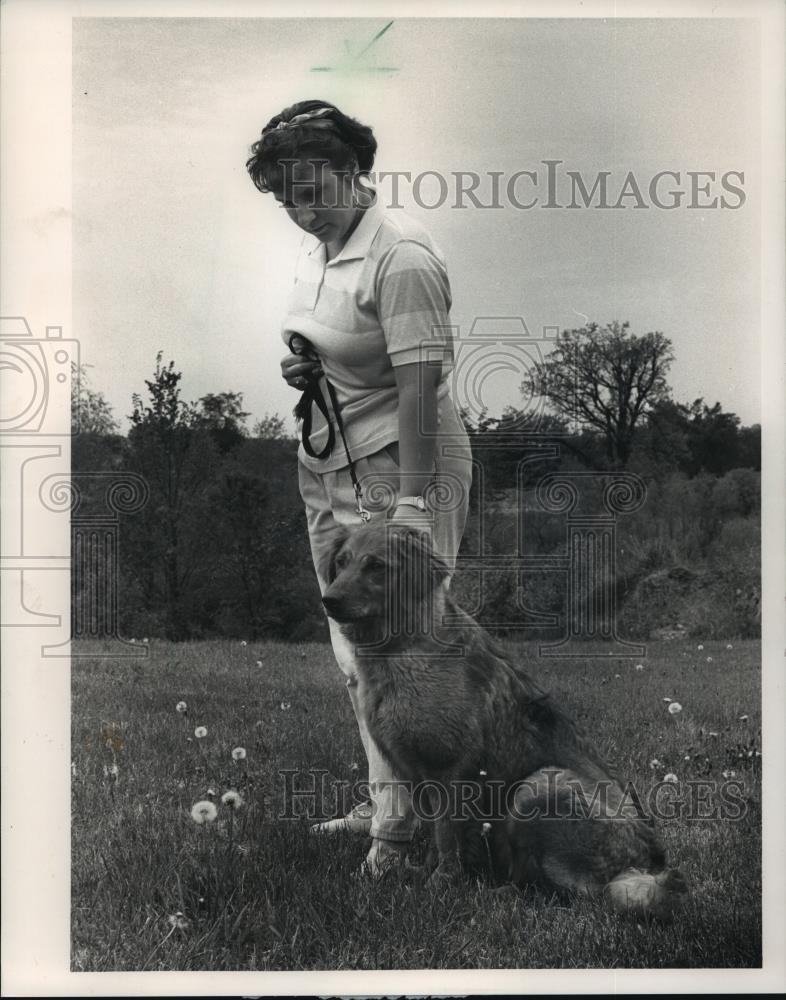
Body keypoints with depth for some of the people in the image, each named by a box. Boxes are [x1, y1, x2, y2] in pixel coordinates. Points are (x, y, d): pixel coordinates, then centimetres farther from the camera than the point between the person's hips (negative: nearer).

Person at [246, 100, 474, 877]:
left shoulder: (401, 258, -19)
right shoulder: (315, 246, 8)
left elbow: (419, 389, -25)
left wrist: (412, 509, -28)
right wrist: (299, 366, 4)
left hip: (396, 470, -9)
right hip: (327, 468, 9)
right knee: (354, 653, 14)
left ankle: (403, 821, 12)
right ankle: (386, 802, 27)